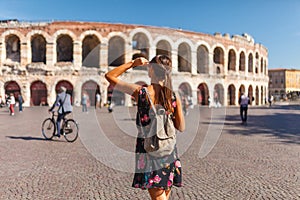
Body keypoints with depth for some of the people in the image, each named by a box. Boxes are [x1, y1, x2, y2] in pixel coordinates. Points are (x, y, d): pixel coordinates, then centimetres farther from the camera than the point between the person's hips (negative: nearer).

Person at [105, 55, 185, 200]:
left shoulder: (140, 92, -12)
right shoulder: (174, 97, -5)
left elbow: (109, 76, -2)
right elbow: (181, 128, 2)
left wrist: (133, 63, 0)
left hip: (148, 150, -3)